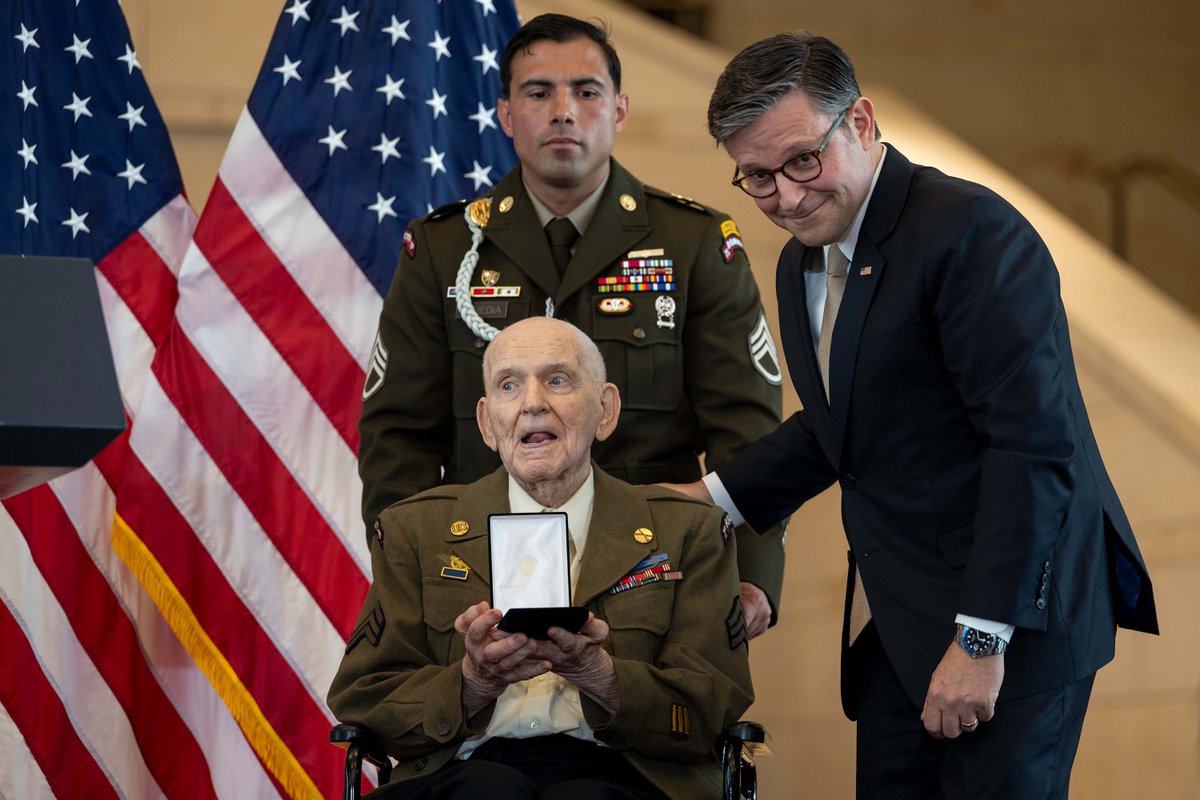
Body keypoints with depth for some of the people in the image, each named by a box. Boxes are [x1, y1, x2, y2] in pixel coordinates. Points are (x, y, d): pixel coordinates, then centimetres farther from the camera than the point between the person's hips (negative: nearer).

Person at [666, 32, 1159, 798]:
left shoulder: (972, 231, -17)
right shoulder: (803, 261, 12)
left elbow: (1035, 442, -22)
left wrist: (981, 639, -23)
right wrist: (713, 497, 13)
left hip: (1009, 618, -8)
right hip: (895, 621, 8)